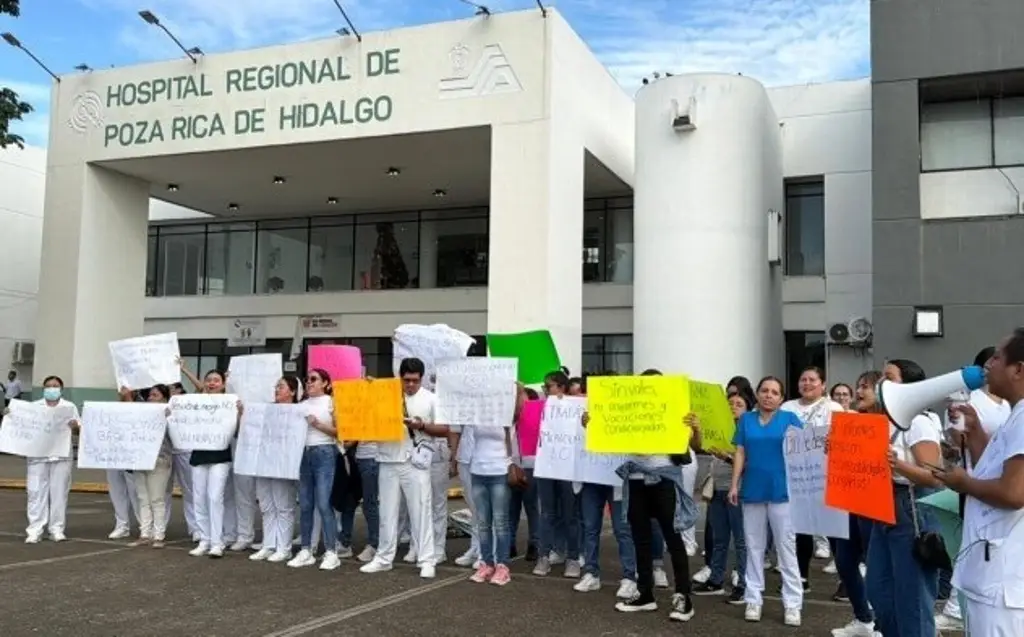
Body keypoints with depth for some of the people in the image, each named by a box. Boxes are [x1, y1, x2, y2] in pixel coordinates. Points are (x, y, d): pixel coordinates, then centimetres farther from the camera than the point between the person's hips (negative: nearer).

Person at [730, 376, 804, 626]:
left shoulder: (790, 419, 3)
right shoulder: (746, 419, 9)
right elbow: (740, 453, 7)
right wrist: (734, 485, 0)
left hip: (781, 490, -2)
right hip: (752, 490, 3)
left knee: (786, 547, 1)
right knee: (754, 547, 9)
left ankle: (793, 604, 7)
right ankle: (753, 600, 18)